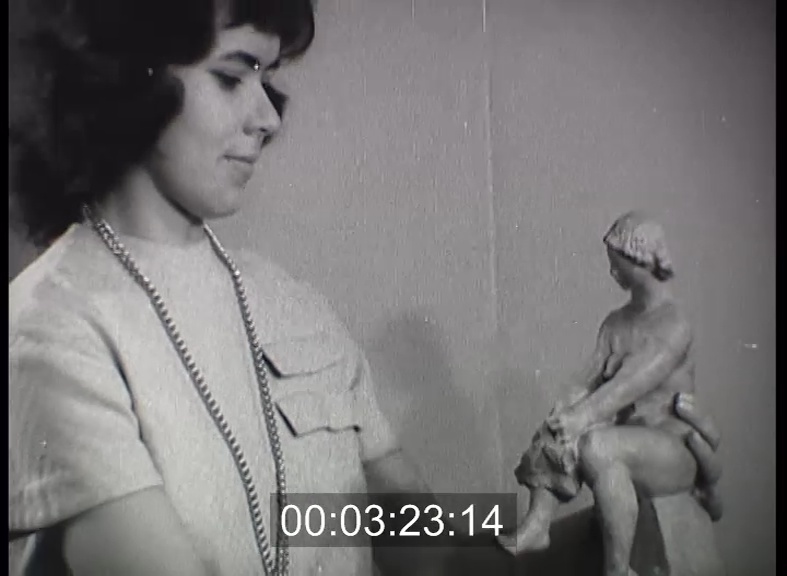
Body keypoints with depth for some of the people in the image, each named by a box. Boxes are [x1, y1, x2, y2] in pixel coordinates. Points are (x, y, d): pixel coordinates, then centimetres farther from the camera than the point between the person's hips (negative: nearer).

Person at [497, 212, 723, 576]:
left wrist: (583, 417, -33)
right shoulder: (615, 323, 10)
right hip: (630, 438, 8)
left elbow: (628, 386, -25)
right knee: (553, 431, -10)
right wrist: (567, 411, -20)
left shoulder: (674, 327, -14)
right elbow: (589, 379, -1)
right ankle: (537, 525, -15)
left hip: (675, 449, -8)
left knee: (597, 447, -34)